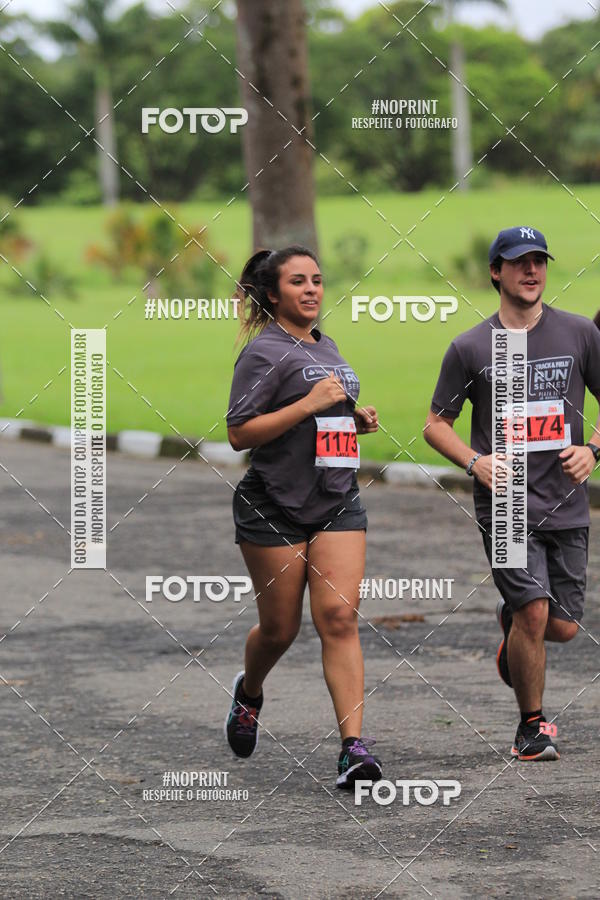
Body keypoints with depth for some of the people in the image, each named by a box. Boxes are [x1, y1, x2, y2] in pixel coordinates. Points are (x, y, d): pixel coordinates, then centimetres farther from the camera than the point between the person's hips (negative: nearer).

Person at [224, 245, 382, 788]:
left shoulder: (326, 346, 16)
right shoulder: (264, 351, -8)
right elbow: (240, 434, -15)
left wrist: (357, 420, 11)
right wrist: (309, 405, -20)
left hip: (338, 502, 5)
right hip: (275, 506, -5)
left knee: (339, 616, -10)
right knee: (280, 628, 5)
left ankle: (354, 744, -16)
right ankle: (250, 691, 39)